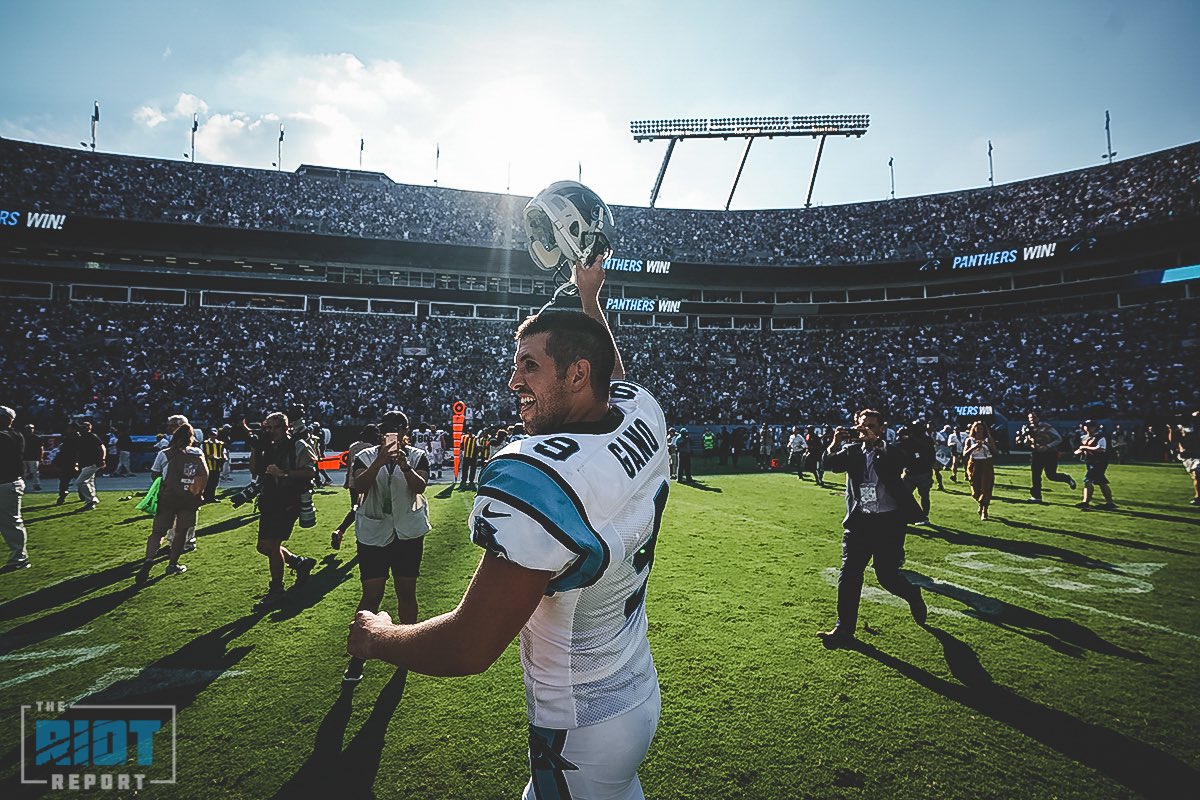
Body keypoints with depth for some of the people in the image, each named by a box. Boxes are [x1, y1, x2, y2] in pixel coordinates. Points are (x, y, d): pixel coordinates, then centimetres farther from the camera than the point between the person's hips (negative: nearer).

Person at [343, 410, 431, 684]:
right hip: (373, 534, 0)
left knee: (407, 591, 10)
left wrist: (404, 465, -34)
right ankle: (358, 656, 10)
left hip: (408, 534, 1)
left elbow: (420, 486, -17)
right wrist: (380, 461, -32)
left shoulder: (417, 456, -1)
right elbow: (359, 486, -18)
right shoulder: (366, 456, 0)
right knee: (371, 595, -1)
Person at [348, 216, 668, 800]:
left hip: (583, 737, -7)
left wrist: (376, 636, -9)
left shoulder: (535, 478, -31)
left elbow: (468, 649, -27)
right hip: (640, 693, 7)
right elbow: (611, 368, 17)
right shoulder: (643, 417, -10)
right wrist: (590, 295, 27)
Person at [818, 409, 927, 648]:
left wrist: (875, 440, -28)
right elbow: (829, 463, -7)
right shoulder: (852, 451, 9)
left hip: (889, 522, -3)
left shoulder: (889, 451, 0)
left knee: (887, 575, 2)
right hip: (859, 521, 3)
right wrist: (835, 442, -23)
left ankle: (914, 596, 36)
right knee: (849, 574, -3)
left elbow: (906, 460, -22)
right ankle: (844, 628, 5)